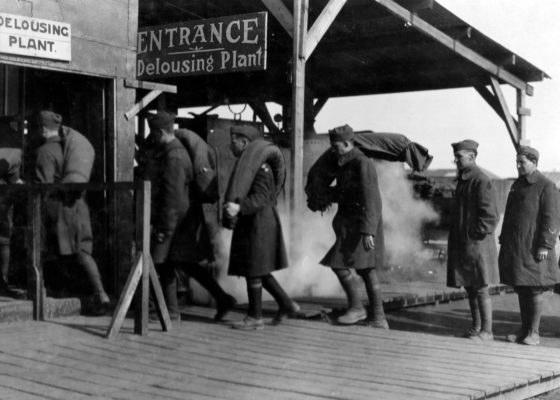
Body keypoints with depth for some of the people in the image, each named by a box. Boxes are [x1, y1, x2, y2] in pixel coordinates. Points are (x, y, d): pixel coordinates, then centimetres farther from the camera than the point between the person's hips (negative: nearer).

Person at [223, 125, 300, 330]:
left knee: (253, 271, -2)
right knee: (258, 271, 15)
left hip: (258, 224, -10)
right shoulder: (247, 165, 14)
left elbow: (261, 198, -26)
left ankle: (255, 317, 7)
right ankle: (287, 304, 22)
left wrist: (239, 207, -38)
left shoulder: (260, 167, -17)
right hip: (249, 224, 10)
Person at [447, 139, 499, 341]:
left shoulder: (481, 181, -15)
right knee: (469, 287, 13)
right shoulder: (463, 180, 14)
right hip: (461, 244, 9)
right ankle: (476, 328, 21)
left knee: (480, 288, -3)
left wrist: (476, 234, -15)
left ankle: (486, 331, 4)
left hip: (476, 244, -9)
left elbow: (491, 215, -18)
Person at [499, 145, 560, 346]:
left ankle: (534, 333, 6)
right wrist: (504, 240, 16)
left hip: (532, 248, -7)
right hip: (514, 247, 7)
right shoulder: (517, 184, 14)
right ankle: (524, 330, 19)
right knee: (521, 290, 11)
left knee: (534, 291, -1)